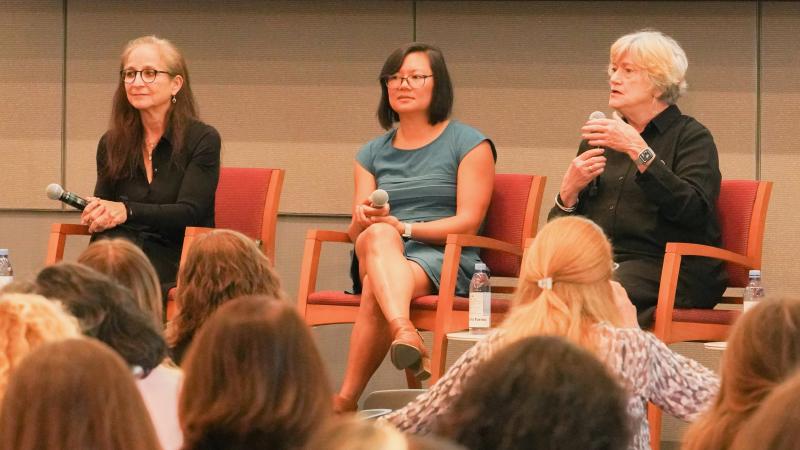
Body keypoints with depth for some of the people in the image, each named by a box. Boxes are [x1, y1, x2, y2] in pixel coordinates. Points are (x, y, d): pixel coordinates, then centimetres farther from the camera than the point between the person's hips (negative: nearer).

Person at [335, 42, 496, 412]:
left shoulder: (469, 144, 6)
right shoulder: (372, 153, 22)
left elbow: (468, 222, -4)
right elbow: (355, 229, 13)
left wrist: (402, 227, -15)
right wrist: (364, 221, -14)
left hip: (445, 260, -3)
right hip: (379, 257, 4)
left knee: (375, 289, -38)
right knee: (377, 236, -37)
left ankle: (346, 399, -45)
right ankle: (405, 334, -62)